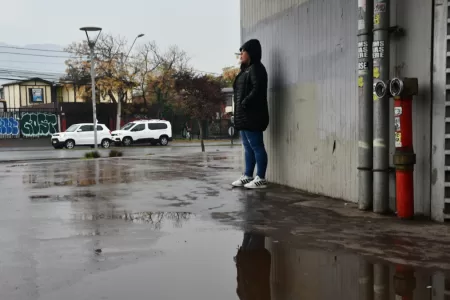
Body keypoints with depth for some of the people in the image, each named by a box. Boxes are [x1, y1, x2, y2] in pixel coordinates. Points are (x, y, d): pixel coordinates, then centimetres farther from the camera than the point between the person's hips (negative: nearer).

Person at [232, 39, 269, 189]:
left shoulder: (256, 68, -9)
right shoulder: (246, 69, 21)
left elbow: (257, 89, -21)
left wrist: (244, 104, -21)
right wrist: (240, 107, 11)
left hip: (252, 115, -10)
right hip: (244, 115, 10)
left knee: (257, 146, -8)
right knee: (248, 147, 12)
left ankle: (261, 179, -5)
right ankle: (248, 176, 18)